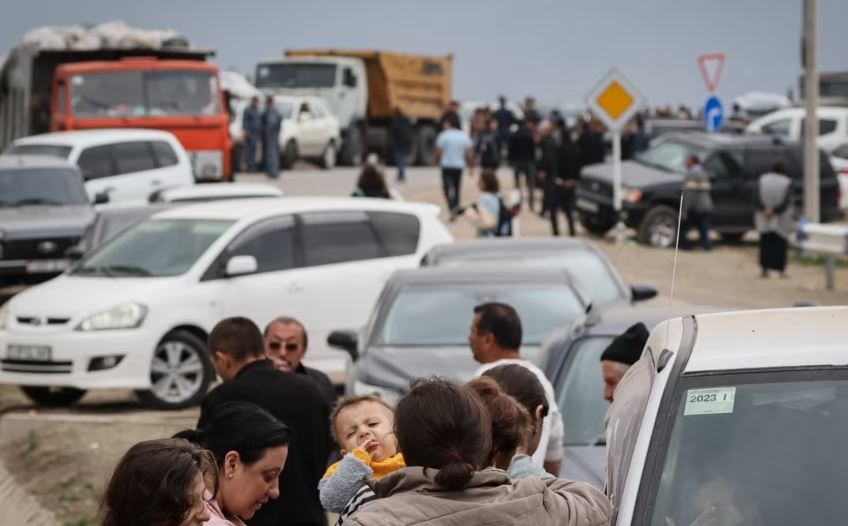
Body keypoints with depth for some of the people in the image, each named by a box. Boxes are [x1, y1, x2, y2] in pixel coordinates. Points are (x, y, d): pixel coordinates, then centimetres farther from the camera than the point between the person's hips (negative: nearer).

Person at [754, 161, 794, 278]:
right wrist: (774, 211, -19)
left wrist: (765, 209, -20)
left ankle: (764, 268, 3)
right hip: (781, 219, -1)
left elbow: (757, 196, -10)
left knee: (766, 243, 10)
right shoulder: (787, 182, -3)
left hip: (763, 219, 2)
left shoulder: (762, 179, 2)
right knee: (780, 244, 6)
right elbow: (787, 201, -15)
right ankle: (781, 270, 2)